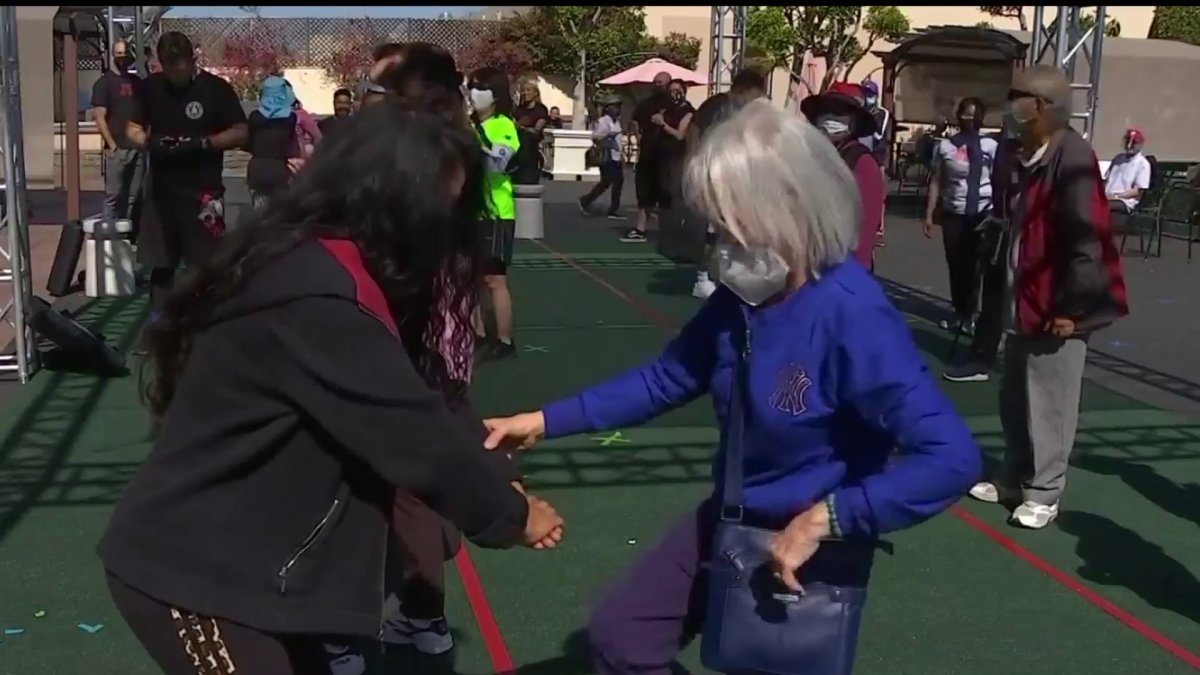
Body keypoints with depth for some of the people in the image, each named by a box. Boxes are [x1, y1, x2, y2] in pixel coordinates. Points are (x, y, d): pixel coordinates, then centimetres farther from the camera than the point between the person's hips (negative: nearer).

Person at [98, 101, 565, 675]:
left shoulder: (310, 263, 6)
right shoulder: (318, 295, -26)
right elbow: (412, 434, -23)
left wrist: (479, 476, 2)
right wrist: (512, 515, -9)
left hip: (232, 555, 9)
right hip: (190, 571, -9)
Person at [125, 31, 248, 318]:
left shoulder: (215, 88, -5)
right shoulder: (151, 86, 5)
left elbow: (241, 133, -7)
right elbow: (133, 129, 11)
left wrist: (202, 143, -20)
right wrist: (149, 141, -11)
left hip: (203, 191, -4)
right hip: (161, 189, 4)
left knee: (207, 264, -1)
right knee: (159, 263, 11)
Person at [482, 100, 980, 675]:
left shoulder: (853, 318, -30)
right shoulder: (742, 296, -7)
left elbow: (952, 458, -34)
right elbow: (665, 380, 4)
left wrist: (826, 519, -33)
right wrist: (545, 422, -1)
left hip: (809, 550, -7)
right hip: (729, 522, 7)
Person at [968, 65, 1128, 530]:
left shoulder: (1071, 159, -18)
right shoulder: (1032, 157, 11)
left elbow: (1085, 240, -22)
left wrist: (1069, 308, -20)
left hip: (1056, 310, -9)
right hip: (1026, 303, 9)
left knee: (1048, 404, 2)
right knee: (1015, 400, 17)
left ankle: (1043, 493, 14)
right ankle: (1013, 479, 30)